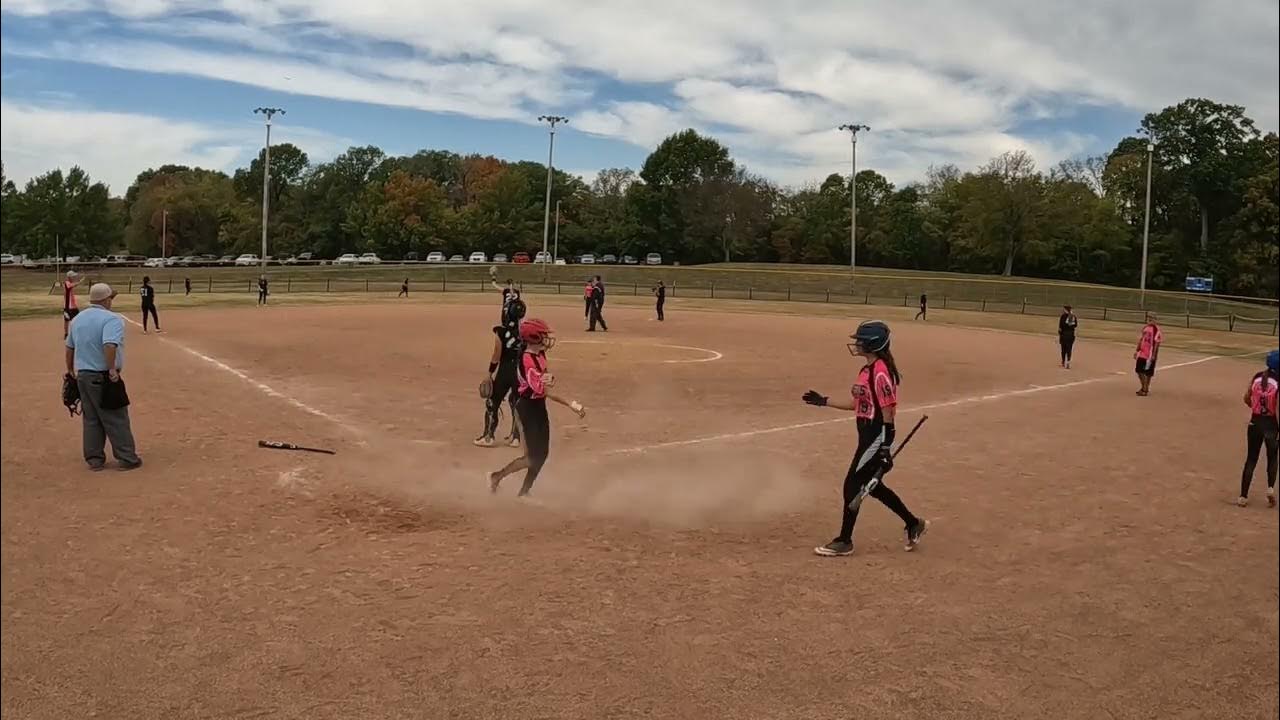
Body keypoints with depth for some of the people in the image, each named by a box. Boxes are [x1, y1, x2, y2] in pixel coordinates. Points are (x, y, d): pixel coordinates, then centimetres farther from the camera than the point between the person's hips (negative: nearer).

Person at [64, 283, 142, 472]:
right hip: (104, 377, -7)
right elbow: (109, 345, -29)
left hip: (82, 376, 7)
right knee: (116, 419, 1)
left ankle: (94, 459, 18)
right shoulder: (111, 319, -14)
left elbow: (69, 347, 18)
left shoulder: (78, 319, 11)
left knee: (91, 419, 15)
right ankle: (127, 458, 6)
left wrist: (70, 370, 27)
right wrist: (112, 369, -23)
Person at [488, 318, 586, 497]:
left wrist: (549, 379, -12)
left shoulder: (540, 354, 2)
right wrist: (571, 404, -31)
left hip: (539, 406, 9)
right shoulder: (527, 361, -24)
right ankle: (497, 476, 14)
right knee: (534, 456, -4)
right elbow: (543, 390, -30)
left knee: (542, 453, 13)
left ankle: (524, 492, 25)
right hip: (529, 407, -9)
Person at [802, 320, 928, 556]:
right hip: (868, 435, 10)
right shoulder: (867, 370, 10)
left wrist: (886, 449, -20)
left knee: (853, 484, -3)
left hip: (877, 437, -10)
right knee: (872, 485, 18)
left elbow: (888, 415, -20)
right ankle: (913, 524, 32)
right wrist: (824, 401, 15)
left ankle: (844, 541, 9)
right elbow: (857, 404, 17)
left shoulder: (880, 373, -20)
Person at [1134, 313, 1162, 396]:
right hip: (1142, 353, 7)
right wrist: (1137, 351, 14)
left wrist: (1153, 355, -19)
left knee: (1148, 372, 0)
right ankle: (1143, 387, 26)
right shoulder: (1145, 328, 10)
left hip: (1150, 355, -7)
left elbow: (1157, 343, -15)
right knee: (1139, 370, 11)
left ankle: (1146, 390, 10)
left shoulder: (1156, 329, -12)